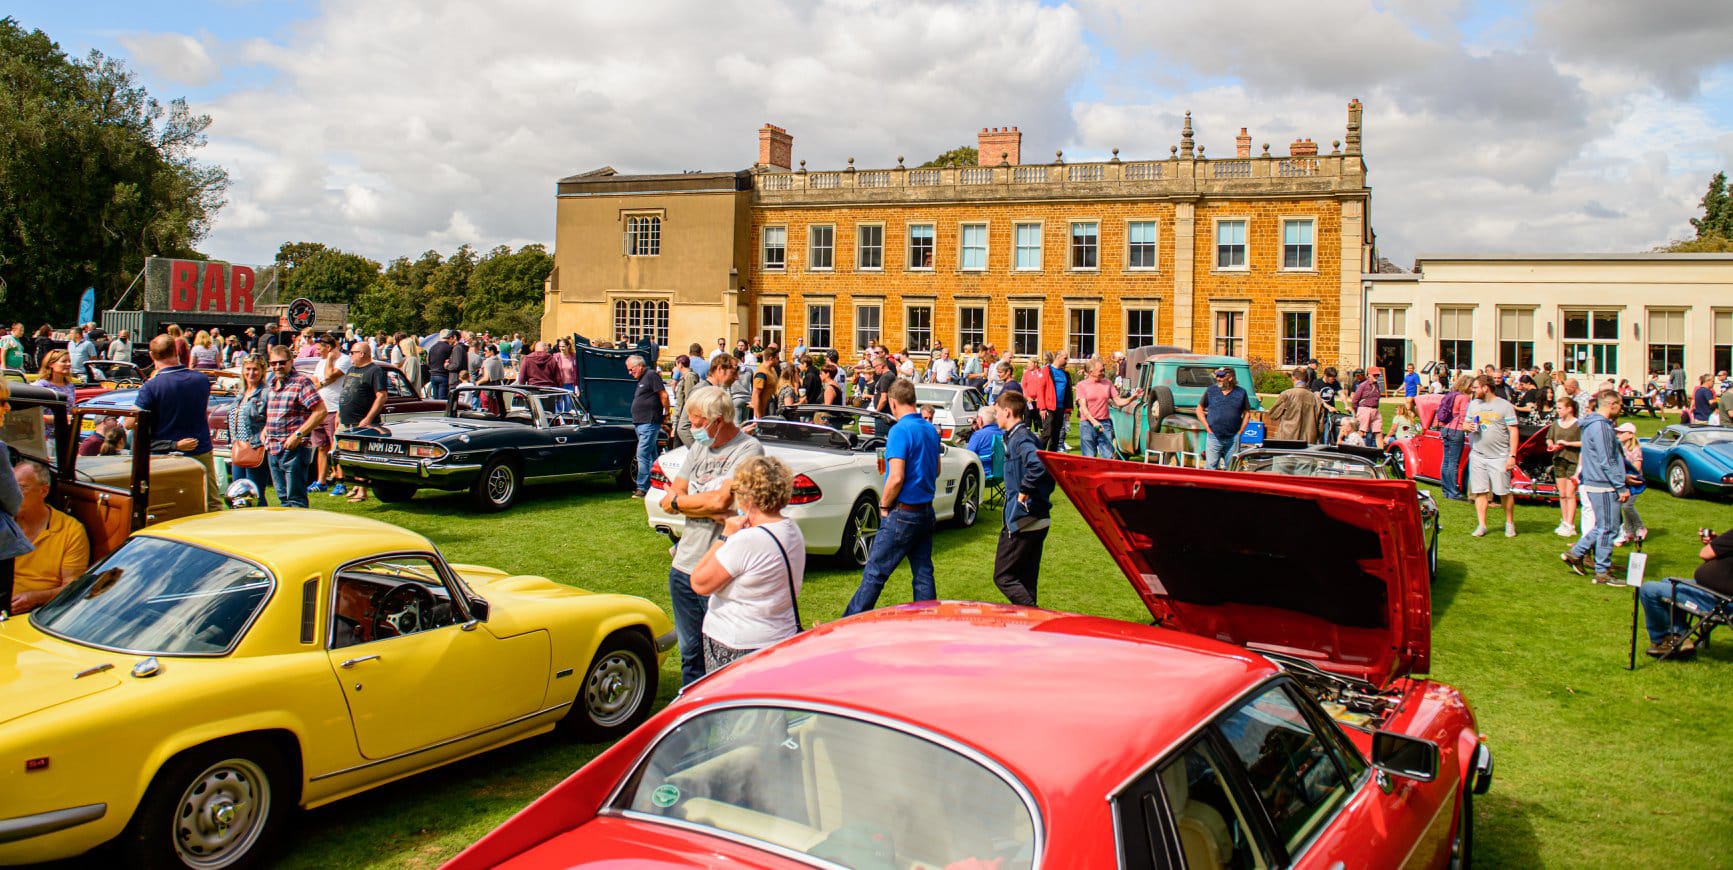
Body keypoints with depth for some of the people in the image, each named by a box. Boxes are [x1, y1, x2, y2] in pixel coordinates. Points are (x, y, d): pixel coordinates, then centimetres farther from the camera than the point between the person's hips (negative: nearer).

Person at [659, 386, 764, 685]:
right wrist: (710, 510, -11)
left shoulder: (749, 449, -10)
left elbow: (720, 499, -22)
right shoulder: (699, 447, 12)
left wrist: (678, 500, -5)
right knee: (690, 652, 16)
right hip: (683, 566, 7)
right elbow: (668, 501, 7)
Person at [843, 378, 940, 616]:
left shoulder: (900, 430, -16)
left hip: (903, 513, -8)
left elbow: (896, 478, -22)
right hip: (926, 511, 8)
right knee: (923, 572, 11)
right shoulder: (931, 429, 10)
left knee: (875, 571, -1)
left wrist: (884, 505, -8)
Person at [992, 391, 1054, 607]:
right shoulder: (1026, 436, 14)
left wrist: (1023, 492, -22)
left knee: (1003, 576, -3)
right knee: (1026, 579, 15)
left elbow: (1038, 465, -34)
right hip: (1039, 520, 10)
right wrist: (1040, 496, 13)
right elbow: (1047, 469, 20)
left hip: (1021, 521, -10)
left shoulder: (1019, 439, -15)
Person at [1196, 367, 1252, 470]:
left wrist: (1240, 431, 1)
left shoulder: (1241, 392, 5)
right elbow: (1200, 409, 11)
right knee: (1210, 466, -3)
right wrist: (1208, 428, 1)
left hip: (1233, 438, 0)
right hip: (1214, 437, 0)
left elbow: (1247, 413, 10)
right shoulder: (1210, 392, 4)